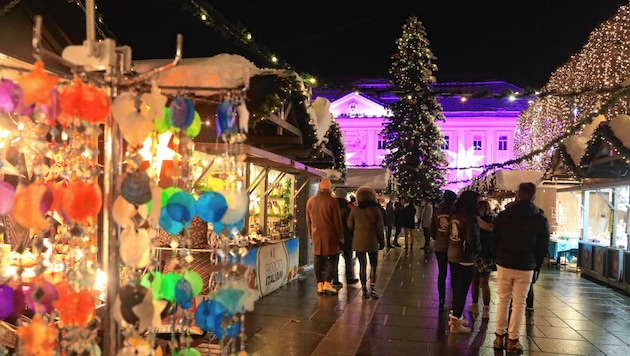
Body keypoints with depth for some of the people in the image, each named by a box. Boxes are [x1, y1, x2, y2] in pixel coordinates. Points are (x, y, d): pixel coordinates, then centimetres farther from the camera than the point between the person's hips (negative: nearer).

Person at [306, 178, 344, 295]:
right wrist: (340, 237, 0)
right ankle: (327, 283, -4)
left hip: (316, 235, 4)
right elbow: (337, 221, -8)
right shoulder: (332, 201, -10)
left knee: (318, 258, 7)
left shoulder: (310, 201, 6)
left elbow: (308, 220, 11)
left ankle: (320, 285, 8)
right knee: (332, 258, 5)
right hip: (330, 235, -4)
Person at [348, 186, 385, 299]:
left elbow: (350, 226, 3)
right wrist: (382, 242, 5)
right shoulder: (375, 210, -6)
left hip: (358, 241, 2)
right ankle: (372, 288, -5)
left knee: (362, 265, 9)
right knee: (373, 265, 9)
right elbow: (380, 228, -4)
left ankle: (364, 290, 10)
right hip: (372, 241, -2)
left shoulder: (355, 210, -1)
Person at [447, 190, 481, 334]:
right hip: (465, 257, -7)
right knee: (462, 289, 2)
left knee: (456, 287, 19)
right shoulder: (470, 217, -18)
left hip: (452, 255, 8)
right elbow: (473, 241, -20)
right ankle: (455, 323, 8)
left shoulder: (455, 214, 4)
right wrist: (477, 249, -1)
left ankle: (455, 316, 31)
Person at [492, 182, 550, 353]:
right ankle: (513, 340, 10)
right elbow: (543, 247, 1)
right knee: (519, 303, 6)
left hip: (504, 265, 1)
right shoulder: (541, 220, -4)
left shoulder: (503, 215, -3)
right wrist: (536, 267, 12)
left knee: (503, 300, 11)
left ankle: (500, 336, 15)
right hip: (526, 268, -1)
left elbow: (494, 241, 1)